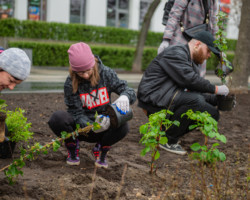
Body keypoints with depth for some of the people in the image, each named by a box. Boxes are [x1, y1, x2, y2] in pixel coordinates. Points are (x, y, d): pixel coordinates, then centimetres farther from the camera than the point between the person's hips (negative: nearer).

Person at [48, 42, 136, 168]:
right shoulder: (71, 84, -14)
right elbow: (77, 114, -17)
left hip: (104, 124, 1)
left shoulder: (106, 74, -9)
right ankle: (73, 149, 2)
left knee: (122, 126, -33)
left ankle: (101, 149, 1)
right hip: (83, 128, -1)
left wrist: (125, 96, -34)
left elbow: (130, 92, -8)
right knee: (57, 119, -30)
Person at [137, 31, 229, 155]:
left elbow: (196, 92, 16)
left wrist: (216, 99, 2)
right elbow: (189, 80, -24)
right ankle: (169, 140, -16)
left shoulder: (191, 64, 20)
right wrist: (215, 89, -17)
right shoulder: (175, 53, -11)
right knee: (195, 101, -31)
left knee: (212, 114, 0)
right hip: (153, 98, -10)